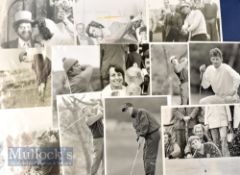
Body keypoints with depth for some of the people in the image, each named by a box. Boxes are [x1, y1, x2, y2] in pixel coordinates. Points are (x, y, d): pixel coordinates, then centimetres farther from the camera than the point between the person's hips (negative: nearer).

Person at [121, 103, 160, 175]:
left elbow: (145, 124, -21)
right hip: (149, 136, 10)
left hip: (153, 134, -10)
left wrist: (142, 136, -20)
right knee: (146, 156, 10)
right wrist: (138, 138, -7)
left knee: (150, 156, -10)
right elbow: (137, 129, 10)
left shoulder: (140, 112, -13)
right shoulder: (133, 117, 15)